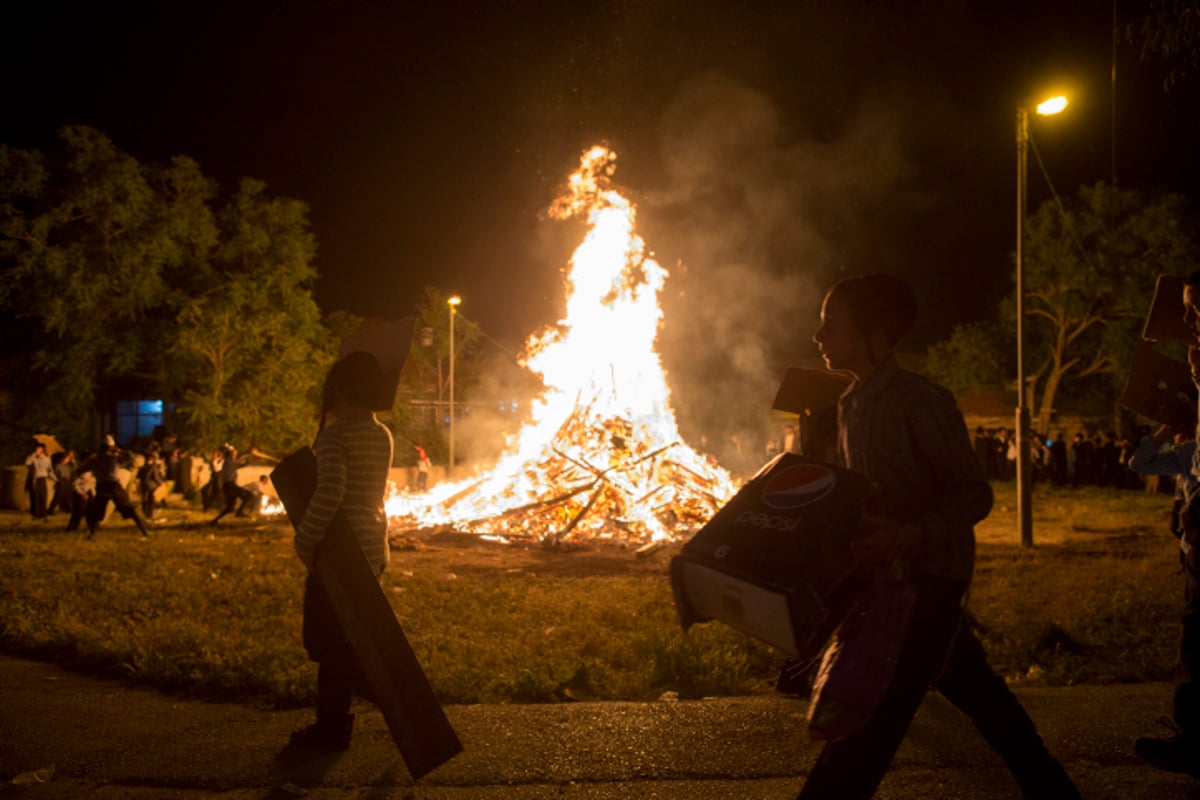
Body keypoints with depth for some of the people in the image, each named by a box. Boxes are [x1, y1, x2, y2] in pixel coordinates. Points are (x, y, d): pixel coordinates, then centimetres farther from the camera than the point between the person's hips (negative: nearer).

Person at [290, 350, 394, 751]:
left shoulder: (335, 435, -19)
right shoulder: (382, 436, 6)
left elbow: (329, 494, -31)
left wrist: (305, 540, -20)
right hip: (371, 552, 8)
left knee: (329, 644, 4)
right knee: (349, 642, 18)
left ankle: (331, 728, 13)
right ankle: (336, 721, 28)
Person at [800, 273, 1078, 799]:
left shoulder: (920, 402, -19)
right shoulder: (851, 403, 5)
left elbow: (973, 493, -18)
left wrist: (910, 534, -33)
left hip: (930, 571, -9)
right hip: (890, 572, 9)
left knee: (872, 716, -11)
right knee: (970, 684, 20)